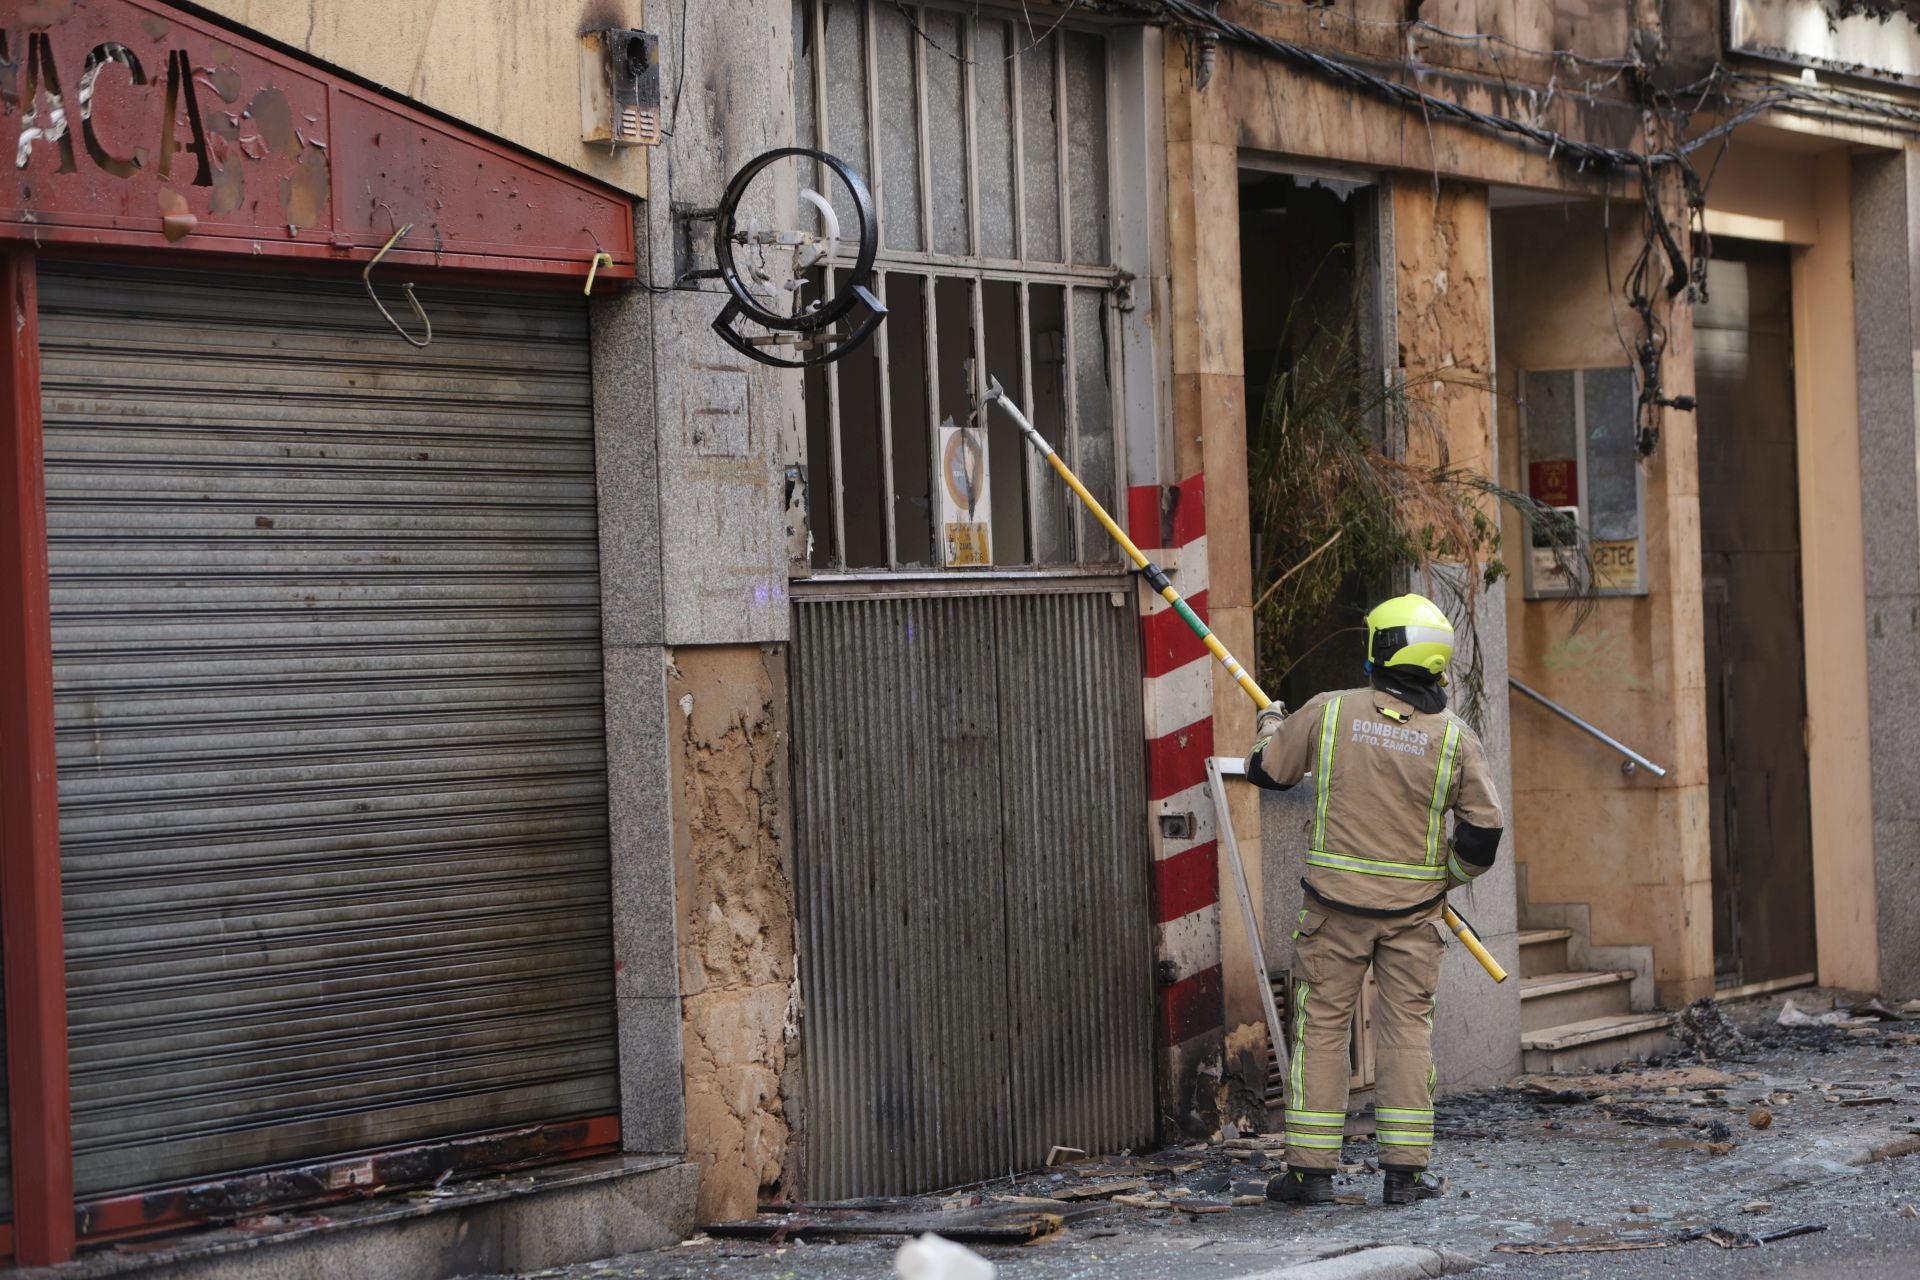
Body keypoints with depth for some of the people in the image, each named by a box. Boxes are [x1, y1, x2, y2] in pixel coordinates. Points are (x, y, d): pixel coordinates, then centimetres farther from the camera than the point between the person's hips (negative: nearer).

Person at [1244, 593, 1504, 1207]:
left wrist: (1271, 721, 29)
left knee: (1322, 1025, 7)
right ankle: (1405, 1170, 9)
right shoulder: (1454, 737, -4)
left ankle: (1311, 1169, 9)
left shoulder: (1328, 712, -6)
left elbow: (1266, 770, 7)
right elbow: (1483, 833, -3)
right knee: (1408, 1027, 8)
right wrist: (1446, 875, 17)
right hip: (1414, 906, 1)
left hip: (1336, 902, -1)